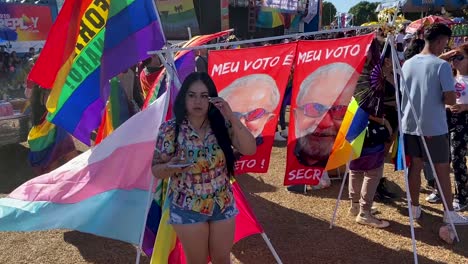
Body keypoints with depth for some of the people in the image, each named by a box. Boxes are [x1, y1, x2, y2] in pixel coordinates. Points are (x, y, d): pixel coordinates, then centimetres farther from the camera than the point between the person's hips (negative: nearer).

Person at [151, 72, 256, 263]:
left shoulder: (222, 125, -8)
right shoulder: (170, 130, -14)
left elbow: (249, 149, -17)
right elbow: (156, 170, -8)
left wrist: (231, 117, -25)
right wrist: (171, 166, -30)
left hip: (223, 205, 3)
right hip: (188, 209, -2)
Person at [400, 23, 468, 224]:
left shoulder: (408, 64, 3)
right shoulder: (442, 65, -14)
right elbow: (450, 99, -17)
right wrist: (446, 97, 3)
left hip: (410, 125, 5)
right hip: (434, 127, -5)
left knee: (415, 166, 13)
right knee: (443, 169, 7)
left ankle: (415, 207, 22)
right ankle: (449, 213, 17)